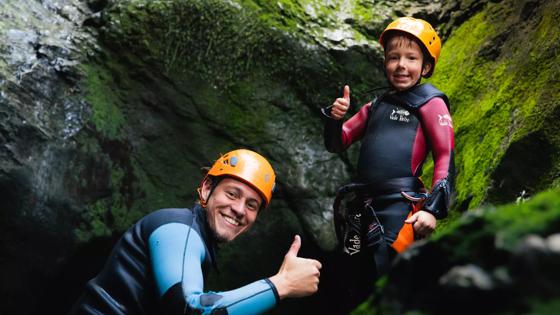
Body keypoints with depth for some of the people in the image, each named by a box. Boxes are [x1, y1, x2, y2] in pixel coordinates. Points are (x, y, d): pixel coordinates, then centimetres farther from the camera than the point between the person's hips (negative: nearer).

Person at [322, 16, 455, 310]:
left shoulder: (430, 103, 2)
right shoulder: (375, 106, 19)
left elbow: (446, 158, -4)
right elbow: (336, 144, 22)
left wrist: (434, 209, -14)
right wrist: (334, 117, 1)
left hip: (400, 207, -6)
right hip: (363, 208, 7)